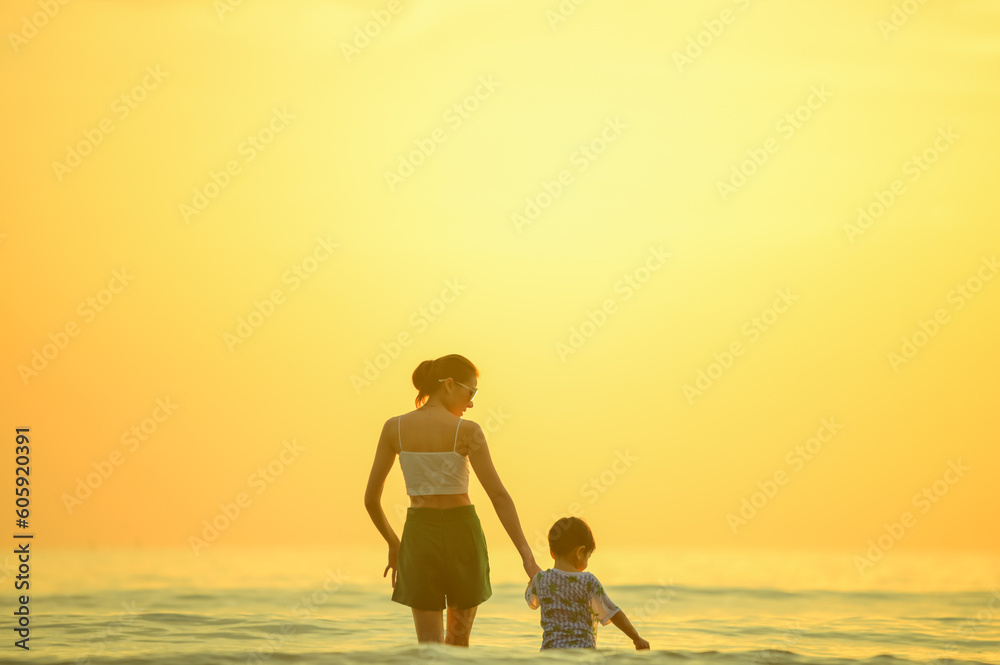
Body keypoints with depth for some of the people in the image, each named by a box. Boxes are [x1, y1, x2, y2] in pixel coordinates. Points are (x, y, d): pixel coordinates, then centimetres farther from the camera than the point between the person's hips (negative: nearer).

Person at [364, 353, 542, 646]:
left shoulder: (394, 427, -1)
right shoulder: (467, 431, -10)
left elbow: (371, 498, 2)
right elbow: (499, 495, -16)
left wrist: (393, 544, 18)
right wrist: (526, 555, -16)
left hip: (419, 535, 1)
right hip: (462, 534, -1)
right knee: (458, 643, 19)